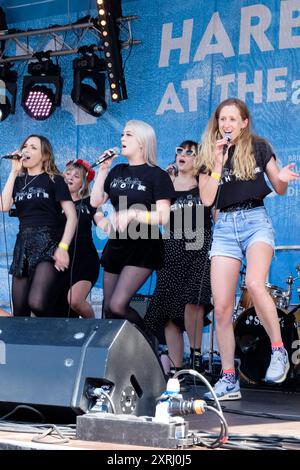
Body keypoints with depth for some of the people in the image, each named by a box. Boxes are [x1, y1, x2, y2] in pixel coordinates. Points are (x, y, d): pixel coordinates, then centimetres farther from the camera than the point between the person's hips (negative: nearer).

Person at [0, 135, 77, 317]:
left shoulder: (54, 180, 3)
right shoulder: (18, 181, 16)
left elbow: (72, 216, -4)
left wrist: (63, 247, -16)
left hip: (48, 243, -5)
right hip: (23, 245, 5)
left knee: (37, 303, -26)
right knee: (19, 311, 1)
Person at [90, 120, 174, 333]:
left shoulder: (157, 175, -7)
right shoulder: (117, 171, 11)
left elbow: (163, 217, -14)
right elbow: (96, 201, 8)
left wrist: (132, 214, -27)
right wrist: (103, 169, 4)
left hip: (144, 246, -7)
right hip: (116, 244, 7)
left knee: (117, 305, -17)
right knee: (108, 309, 8)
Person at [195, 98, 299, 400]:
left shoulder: (258, 148, 5)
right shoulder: (208, 155, 10)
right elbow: (206, 199, -1)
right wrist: (218, 163, -8)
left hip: (255, 220, -3)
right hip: (225, 226, 3)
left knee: (254, 283, -31)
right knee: (221, 306, -3)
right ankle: (229, 380, 5)